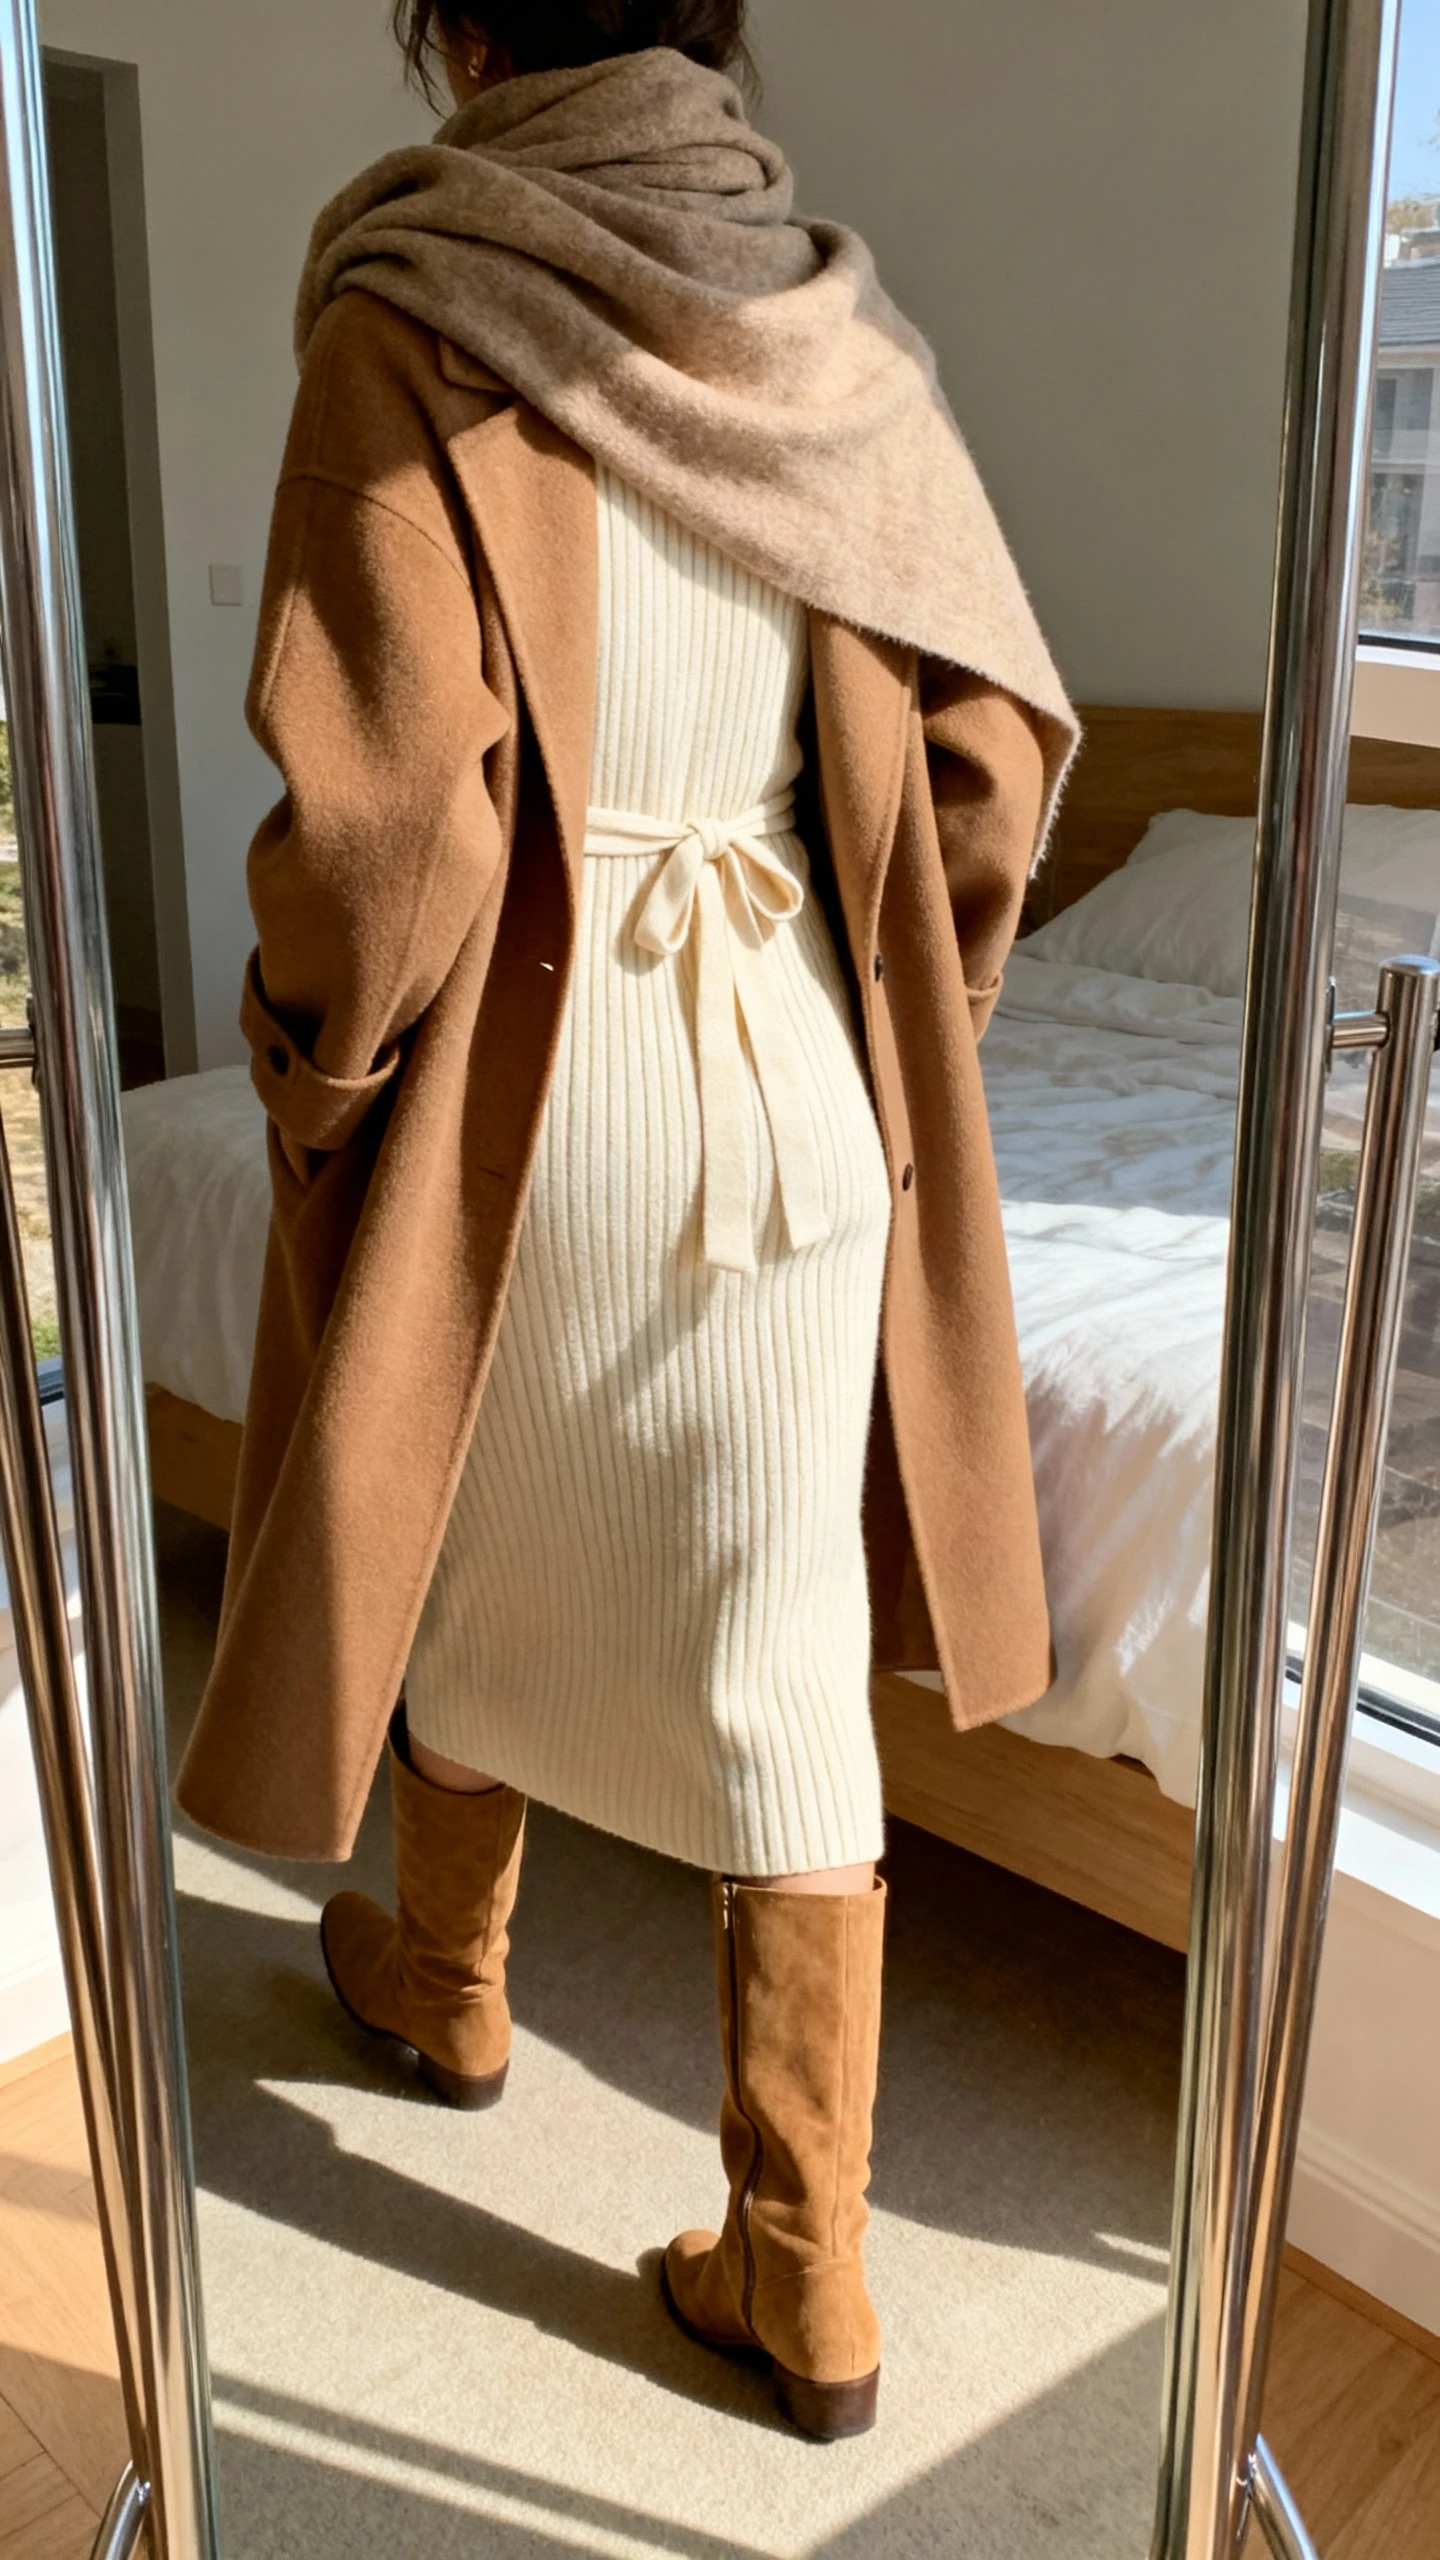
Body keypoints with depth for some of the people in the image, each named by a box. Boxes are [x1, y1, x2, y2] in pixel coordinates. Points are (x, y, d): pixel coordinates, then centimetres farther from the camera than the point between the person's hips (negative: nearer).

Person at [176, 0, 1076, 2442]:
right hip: (799, 1084, 4)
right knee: (779, 1660, 10)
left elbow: (387, 799, -20)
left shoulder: (414, 328, -10)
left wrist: (310, 1070, -3)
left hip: (522, 1080, -3)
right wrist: (899, 1045, 14)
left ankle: (449, 1978, 49)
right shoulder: (835, 330, 3)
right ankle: (807, 2275, 21)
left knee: (465, 1549, 23)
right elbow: (991, 752, 2)